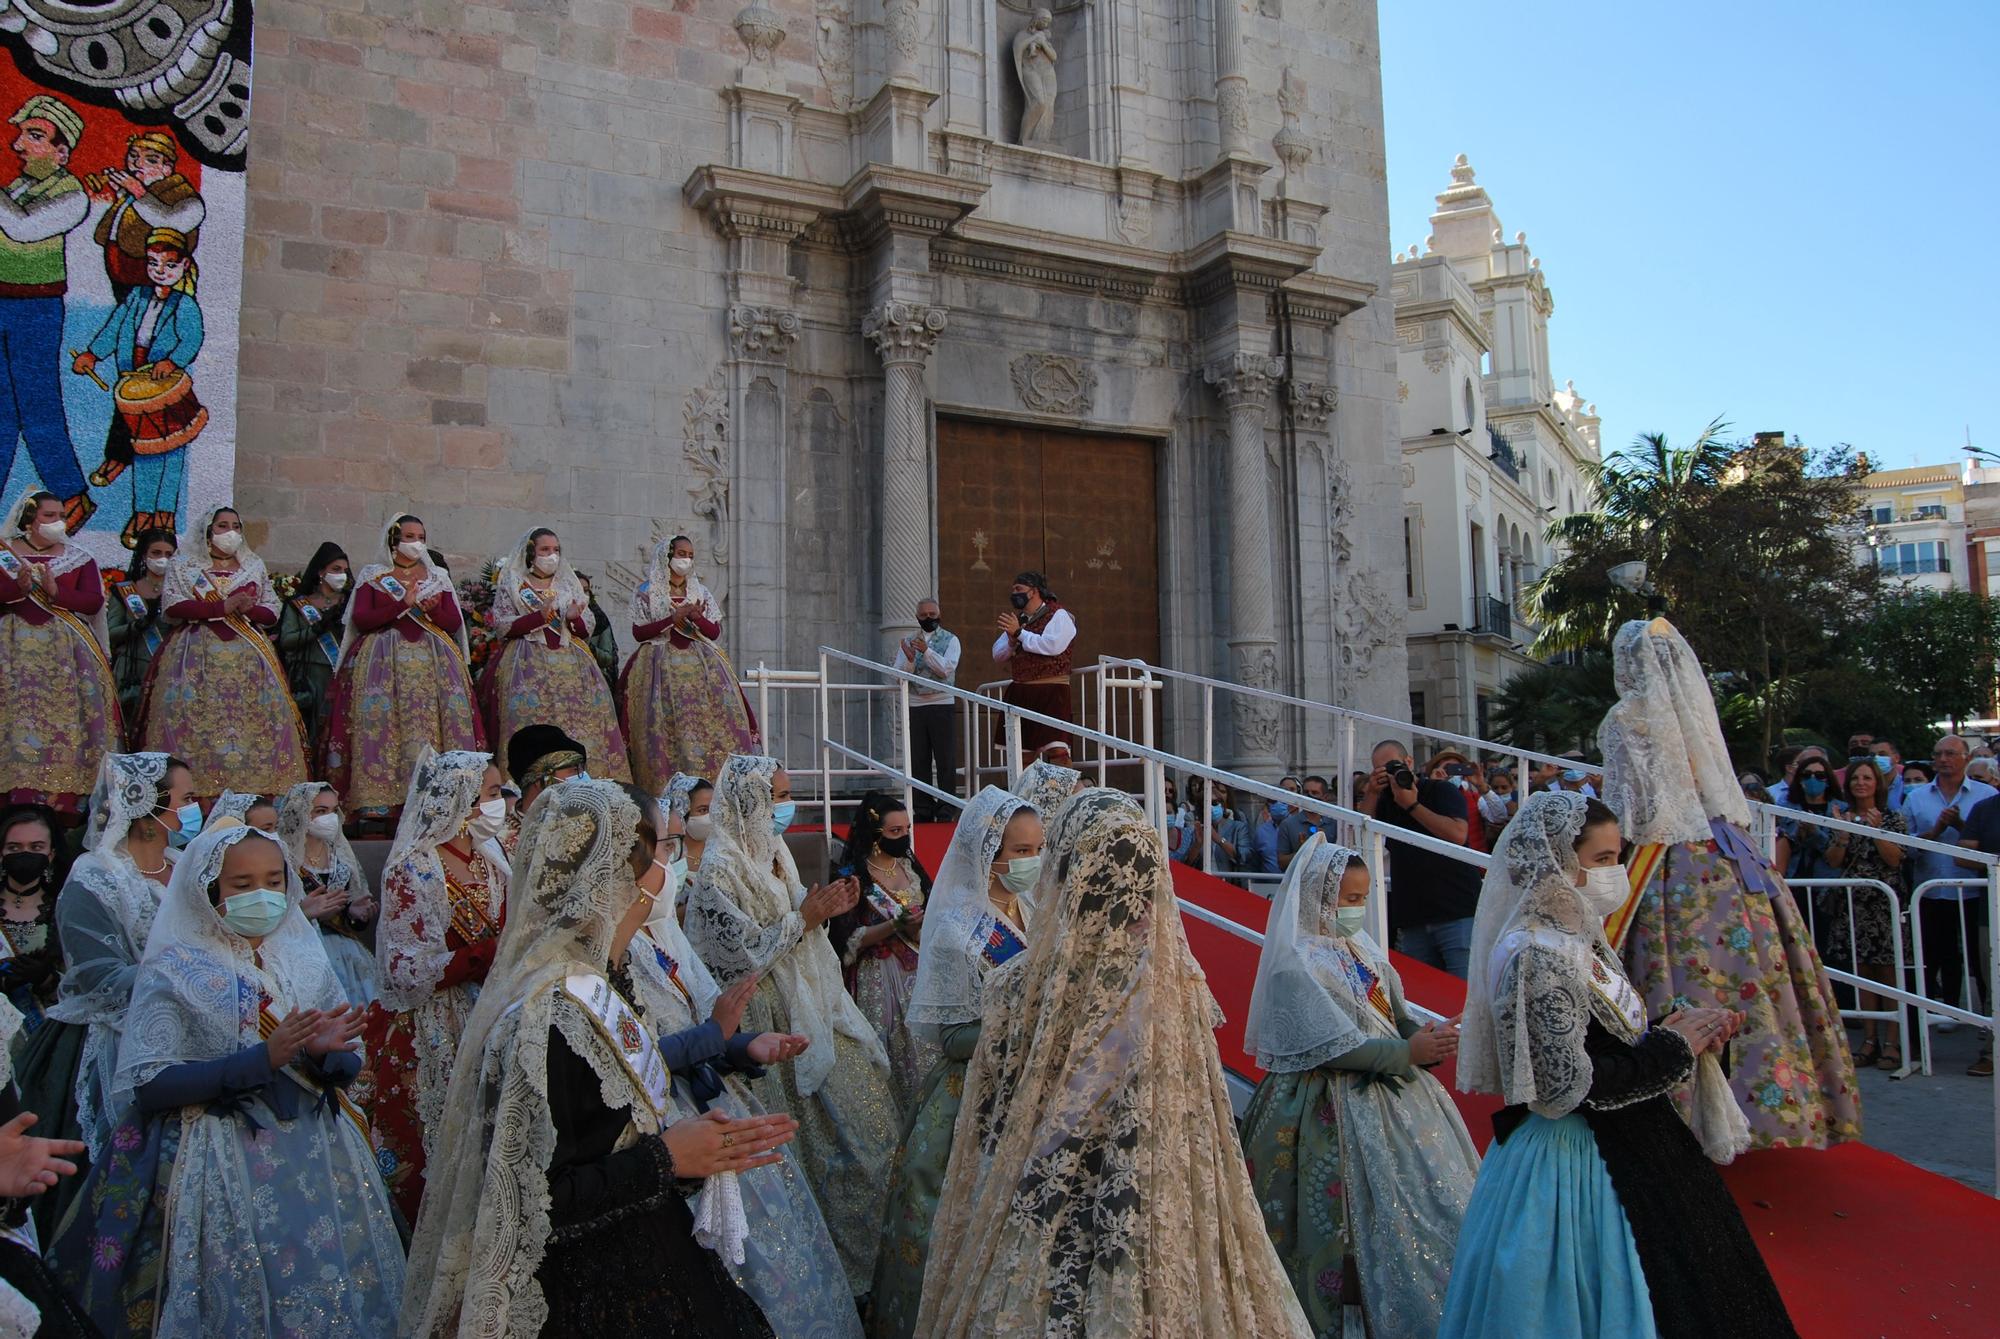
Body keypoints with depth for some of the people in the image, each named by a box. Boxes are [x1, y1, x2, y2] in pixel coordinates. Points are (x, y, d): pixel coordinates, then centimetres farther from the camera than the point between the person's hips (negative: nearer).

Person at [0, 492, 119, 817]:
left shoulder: (79, 558, 11)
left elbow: (94, 601, 0)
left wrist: (56, 592, -14)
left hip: (67, 652, 1)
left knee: (65, 724, -4)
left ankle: (64, 808, -2)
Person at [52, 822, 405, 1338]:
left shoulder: (306, 962, 7)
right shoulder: (174, 971, -3)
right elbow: (146, 1084, -12)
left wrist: (324, 1053, -12)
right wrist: (262, 1059, -20)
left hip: (317, 1154, 4)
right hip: (221, 1166, -3)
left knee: (332, 1295, 2)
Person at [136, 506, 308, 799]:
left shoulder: (255, 567, 19)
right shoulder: (184, 565, 12)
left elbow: (272, 613, 12)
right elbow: (173, 606, -4)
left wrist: (244, 609, -8)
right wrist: (224, 607, -11)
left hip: (247, 658, 2)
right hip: (199, 658, -2)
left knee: (252, 725, -8)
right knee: (198, 722, -12)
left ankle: (255, 788, -10)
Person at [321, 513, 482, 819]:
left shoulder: (438, 576, 16)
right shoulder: (372, 575, 11)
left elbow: (455, 623, 11)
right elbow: (360, 619, -2)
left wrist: (433, 610, -9)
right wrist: (404, 604, -10)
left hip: (433, 660, 2)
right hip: (384, 659, -2)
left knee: (432, 722, -10)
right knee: (380, 723, -13)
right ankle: (379, 800, -14)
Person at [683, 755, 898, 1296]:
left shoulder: (772, 855, 10)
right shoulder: (720, 870, -17)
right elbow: (744, 955, -21)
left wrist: (825, 910, 1)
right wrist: (805, 916, -16)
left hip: (809, 1008, 9)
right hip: (770, 1023, -9)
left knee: (863, 1079, 9)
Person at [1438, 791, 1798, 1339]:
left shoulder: (1582, 940, 7)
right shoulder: (1534, 958, -22)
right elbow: (1571, 1088, -25)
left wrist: (1670, 1034, -3)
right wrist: (1672, 1048, -15)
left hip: (1624, 1151, 10)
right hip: (1572, 1164, -9)